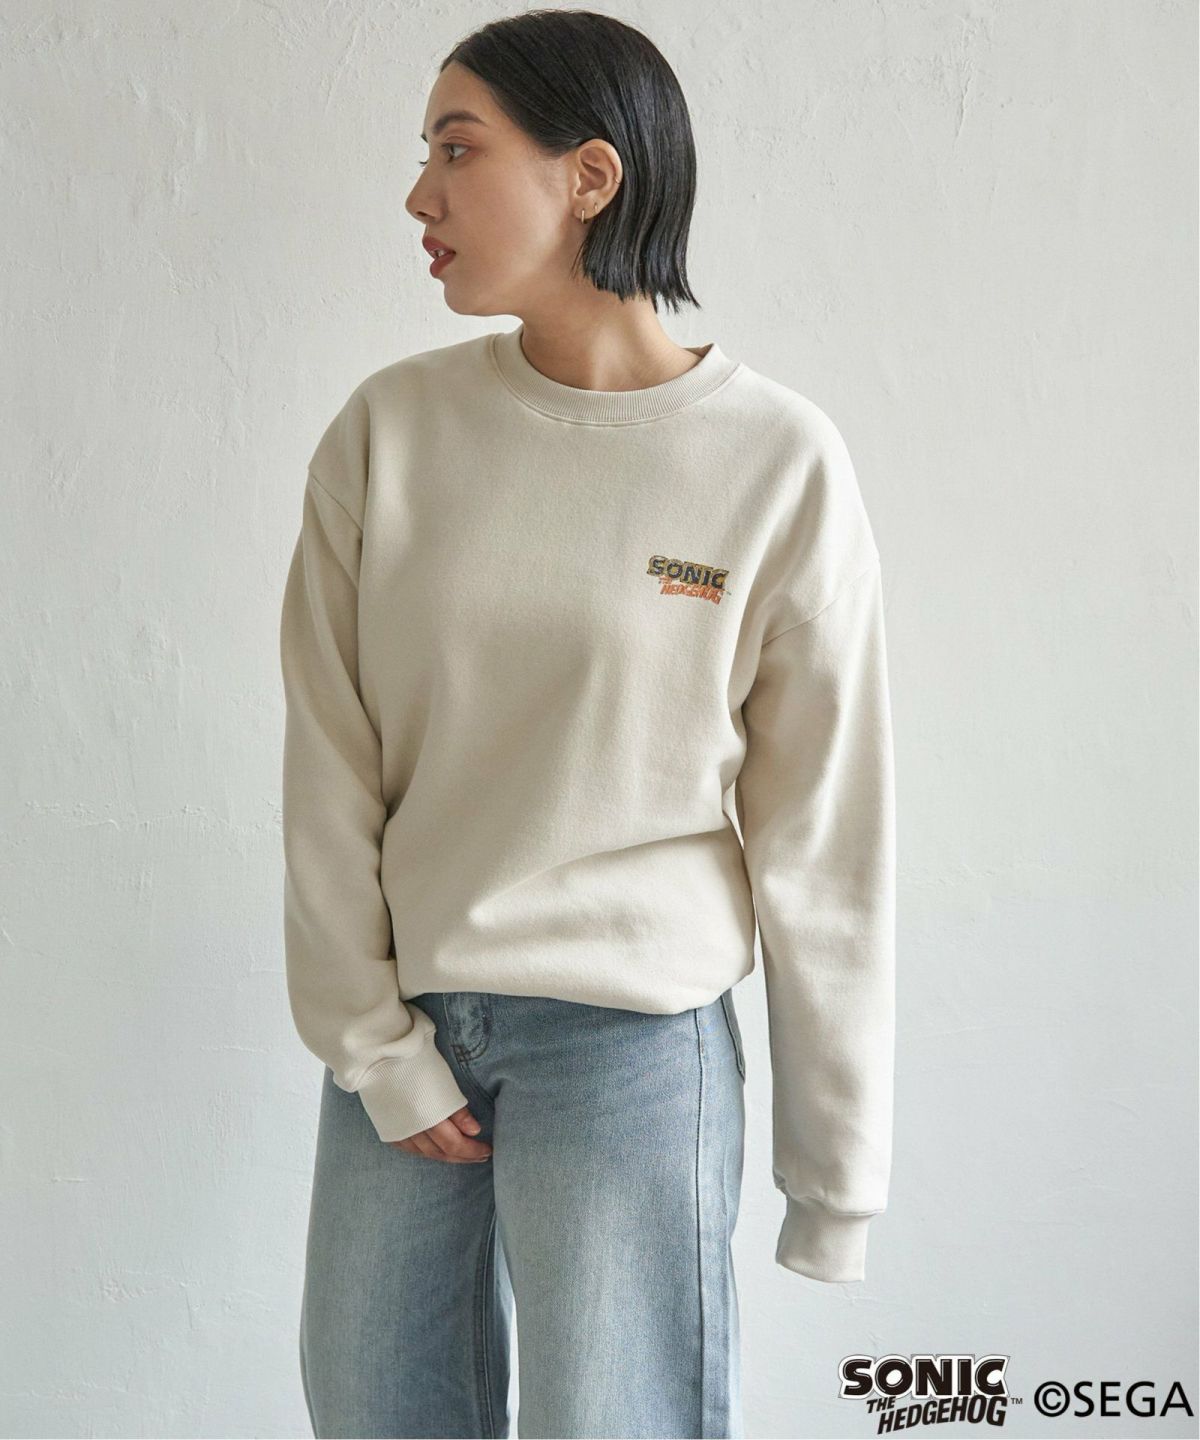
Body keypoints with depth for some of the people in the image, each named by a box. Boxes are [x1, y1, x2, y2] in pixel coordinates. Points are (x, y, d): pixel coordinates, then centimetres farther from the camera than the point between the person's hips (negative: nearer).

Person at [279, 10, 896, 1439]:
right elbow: (329, 766, 1)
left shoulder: (779, 464, -8)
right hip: (403, 1012, 3)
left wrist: (836, 1165, -2)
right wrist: (374, 1043, -3)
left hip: (631, 1039, -3)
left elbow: (822, 838, -5)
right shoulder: (390, 428, -1)